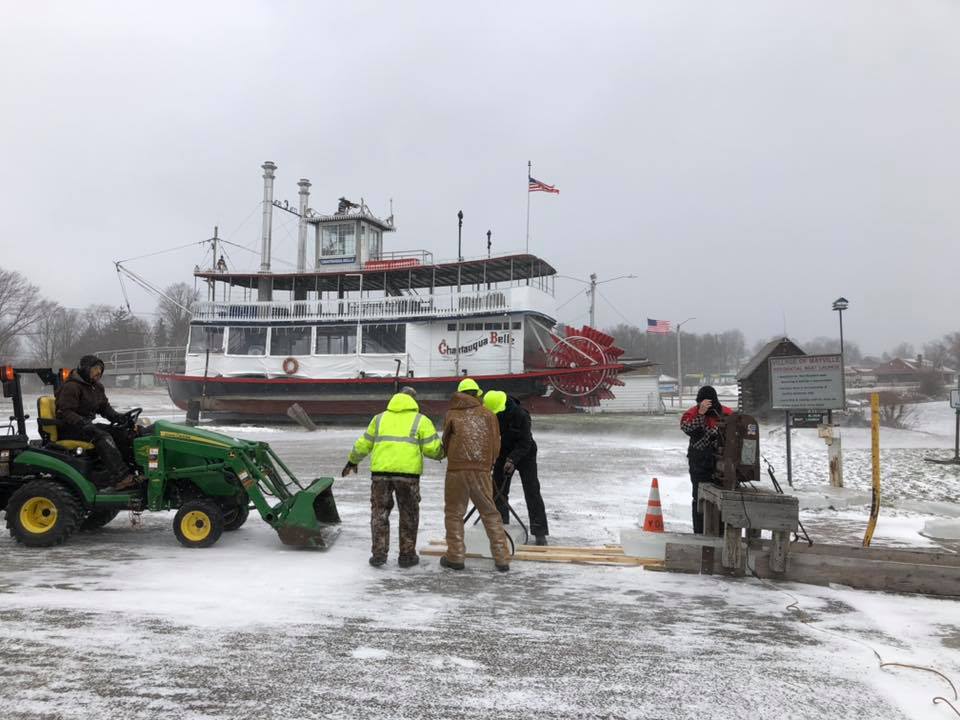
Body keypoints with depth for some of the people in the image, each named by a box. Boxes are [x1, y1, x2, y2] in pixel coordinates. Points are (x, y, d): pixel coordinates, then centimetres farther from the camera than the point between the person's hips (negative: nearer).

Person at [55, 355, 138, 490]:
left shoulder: (97, 387, 14)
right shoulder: (71, 387, -13)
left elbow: (104, 407, 17)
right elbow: (65, 412, -20)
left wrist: (117, 417, -3)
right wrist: (83, 423, -34)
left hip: (86, 425, 9)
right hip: (68, 429, -9)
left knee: (122, 432, -9)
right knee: (103, 437, -32)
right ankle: (121, 478, -43)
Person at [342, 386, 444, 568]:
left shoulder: (379, 418, 17)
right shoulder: (421, 420, 7)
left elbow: (363, 445, 21)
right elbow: (432, 449, -1)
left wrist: (352, 461, 35)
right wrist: (441, 454, 21)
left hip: (380, 471, 2)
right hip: (408, 473, -2)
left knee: (379, 512, 14)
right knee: (409, 514, 12)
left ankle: (378, 554, 12)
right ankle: (407, 555, 16)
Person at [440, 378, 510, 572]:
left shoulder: (451, 414, 6)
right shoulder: (488, 415, 8)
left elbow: (446, 443, 11)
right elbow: (496, 445, 7)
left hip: (456, 470, -1)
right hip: (481, 471, 1)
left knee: (454, 513, 12)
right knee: (490, 513, 10)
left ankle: (455, 557, 13)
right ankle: (501, 559, 10)